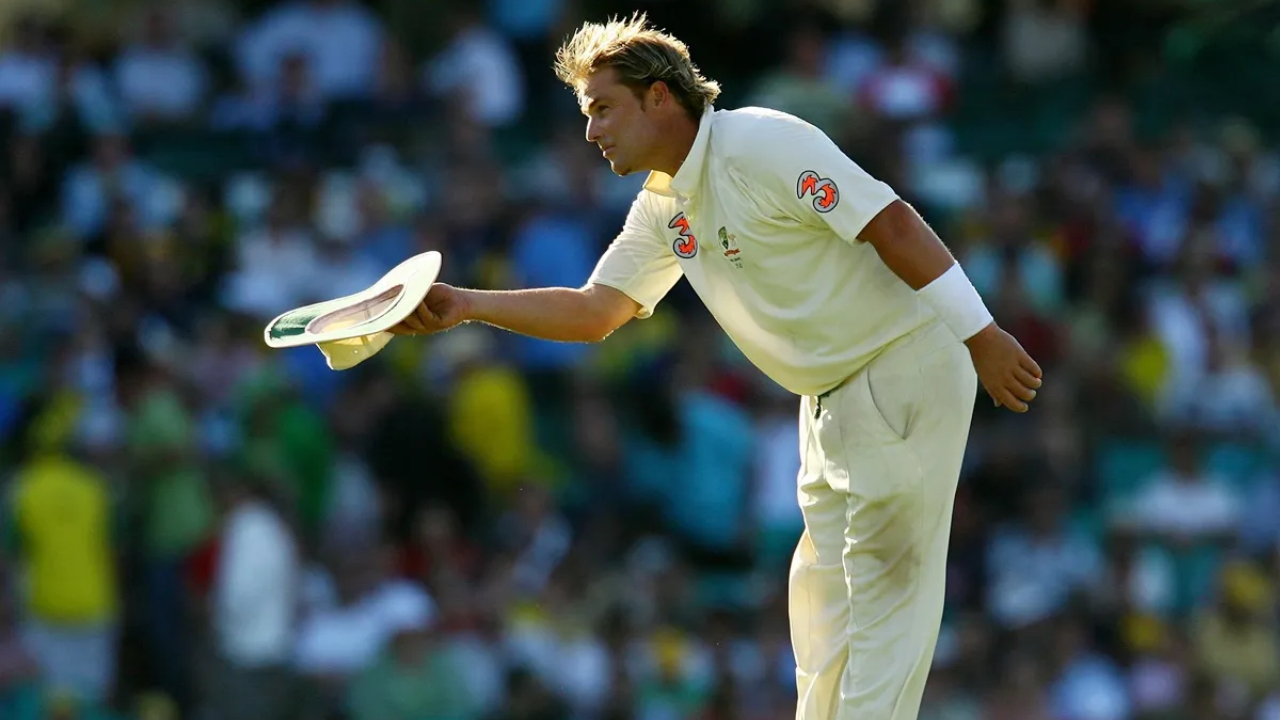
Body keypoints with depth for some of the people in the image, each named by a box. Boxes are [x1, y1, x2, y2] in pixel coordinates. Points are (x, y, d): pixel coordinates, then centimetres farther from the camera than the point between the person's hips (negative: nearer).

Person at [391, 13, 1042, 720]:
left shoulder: (763, 145, -20)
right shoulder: (661, 212, 8)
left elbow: (892, 224, -23)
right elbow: (595, 311, 9)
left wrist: (980, 336, -25)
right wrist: (466, 305, -4)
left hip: (906, 365, -9)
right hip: (832, 396, 9)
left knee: (886, 578, -10)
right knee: (821, 586, 11)